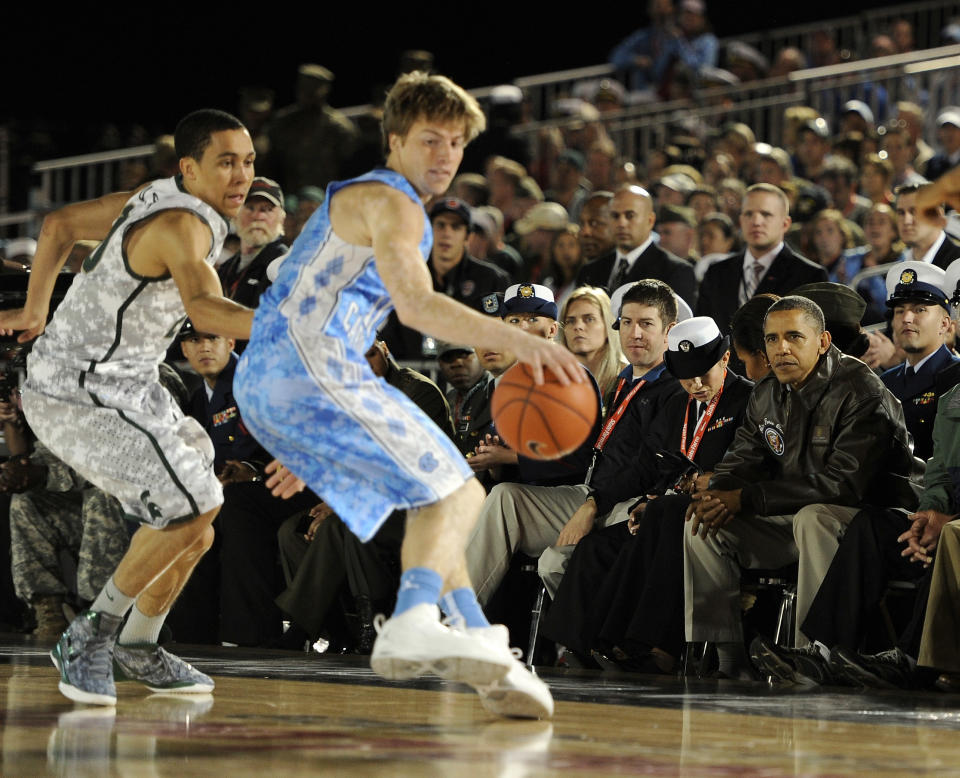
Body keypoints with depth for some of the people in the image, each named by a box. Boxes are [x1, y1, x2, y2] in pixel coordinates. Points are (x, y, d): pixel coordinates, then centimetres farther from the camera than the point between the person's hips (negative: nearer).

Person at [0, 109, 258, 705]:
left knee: (192, 521, 13)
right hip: (81, 396, -10)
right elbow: (204, 307, -43)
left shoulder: (158, 199, 8)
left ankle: (138, 649, 29)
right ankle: (91, 636, -5)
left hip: (127, 387, 10)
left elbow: (59, 225, 19)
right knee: (191, 508, -18)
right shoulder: (183, 224, -22)